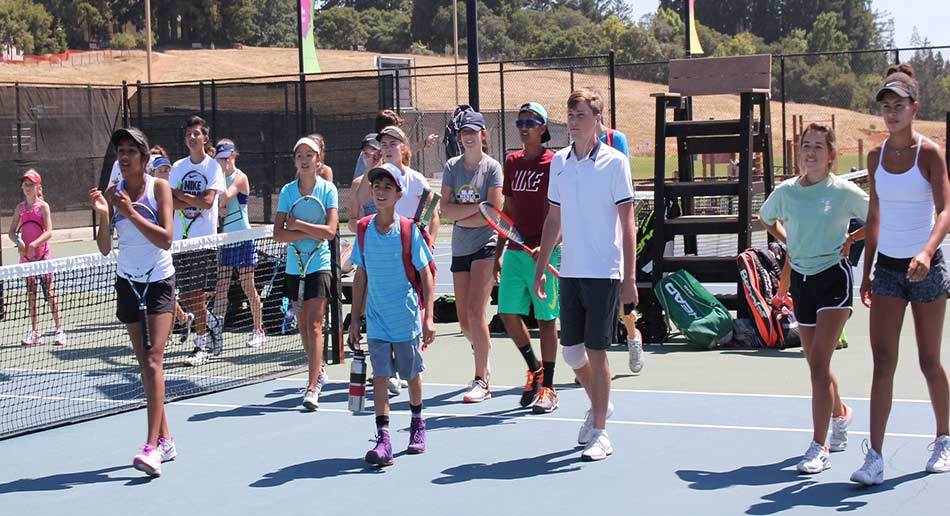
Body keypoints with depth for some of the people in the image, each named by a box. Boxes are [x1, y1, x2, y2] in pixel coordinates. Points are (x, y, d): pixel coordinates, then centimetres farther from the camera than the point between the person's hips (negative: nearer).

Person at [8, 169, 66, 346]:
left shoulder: (43, 206, -5)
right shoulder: (20, 208, 8)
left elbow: (49, 232, -14)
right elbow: (12, 231, 10)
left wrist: (34, 244, -25)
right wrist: (18, 241, -11)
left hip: (42, 254, -5)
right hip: (26, 255, 5)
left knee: (50, 292, -5)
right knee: (31, 295, 8)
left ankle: (59, 330, 0)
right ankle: (35, 332, 13)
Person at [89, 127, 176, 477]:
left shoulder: (159, 187, -7)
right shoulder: (112, 193, 2)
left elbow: (165, 239, -15)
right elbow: (105, 248, -1)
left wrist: (131, 214, -24)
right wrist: (103, 215, -17)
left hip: (159, 281, -4)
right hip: (128, 281, 4)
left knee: (153, 360, -15)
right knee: (145, 363, 6)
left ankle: (152, 447, -22)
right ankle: (165, 439, 15)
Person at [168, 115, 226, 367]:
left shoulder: (213, 167, -1)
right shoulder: (178, 167, 12)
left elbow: (208, 200, -12)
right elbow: (170, 201, 2)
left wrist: (180, 196, -5)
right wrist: (193, 203, -13)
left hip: (204, 238, -4)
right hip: (181, 238, 4)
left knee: (197, 294, -6)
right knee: (186, 294, 4)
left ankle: (202, 344, 3)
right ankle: (206, 332, 22)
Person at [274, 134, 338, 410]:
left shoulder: (328, 188, -4)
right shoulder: (288, 190, 3)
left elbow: (330, 231, -14)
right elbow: (278, 233, -5)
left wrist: (297, 225, -14)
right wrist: (310, 234, -15)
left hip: (319, 265, -4)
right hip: (294, 266, 4)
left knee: (314, 325, -12)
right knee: (303, 326, 13)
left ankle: (312, 388, -15)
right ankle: (318, 371, 33)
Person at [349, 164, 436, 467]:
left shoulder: (409, 231, -8)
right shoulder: (364, 230, 1)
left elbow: (426, 275, -5)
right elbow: (361, 277, 8)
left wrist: (428, 318, -11)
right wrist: (355, 320, 8)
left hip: (406, 318, -2)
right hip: (376, 320, 2)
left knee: (412, 374, 12)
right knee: (380, 376, -7)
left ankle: (417, 425, 36)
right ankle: (383, 439, -8)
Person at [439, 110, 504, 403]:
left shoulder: (492, 167, -4)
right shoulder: (451, 167, 8)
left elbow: (494, 213, -11)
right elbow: (446, 208, -2)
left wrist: (461, 218, -7)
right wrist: (477, 207, -13)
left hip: (486, 245, -5)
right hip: (460, 248, 5)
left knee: (475, 312, -14)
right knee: (464, 318, 8)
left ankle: (482, 382, -8)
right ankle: (484, 363, 34)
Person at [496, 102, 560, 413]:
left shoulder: (554, 163, -5)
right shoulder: (512, 162, 13)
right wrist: (498, 252, 16)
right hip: (516, 250, 6)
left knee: (546, 318, 0)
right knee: (508, 313, 2)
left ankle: (548, 388, 9)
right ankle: (534, 369, 25)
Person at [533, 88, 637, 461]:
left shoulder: (614, 162, -6)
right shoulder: (559, 161, 9)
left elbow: (627, 222, -7)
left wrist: (629, 277, -12)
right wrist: (540, 268, 14)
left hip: (604, 273, -5)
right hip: (570, 272, 5)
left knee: (596, 352, -3)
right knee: (571, 352, 10)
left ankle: (600, 434, 8)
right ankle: (598, 405, 36)